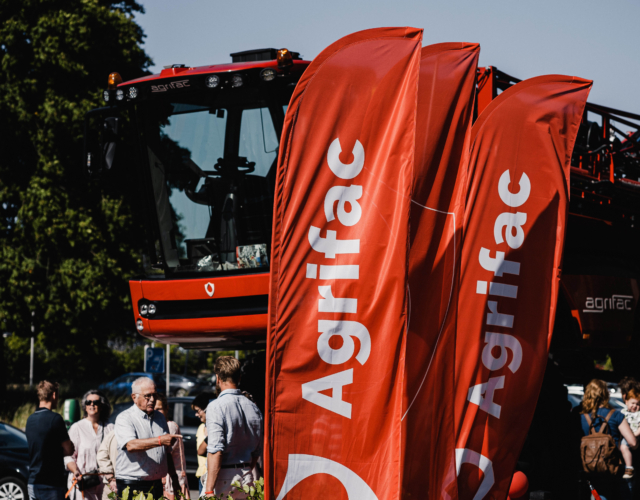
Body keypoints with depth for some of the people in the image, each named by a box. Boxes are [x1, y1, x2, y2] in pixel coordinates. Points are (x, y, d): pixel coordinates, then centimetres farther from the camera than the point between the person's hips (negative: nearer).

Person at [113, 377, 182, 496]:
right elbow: (131, 445, -24)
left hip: (156, 485, 6)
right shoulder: (124, 419, -6)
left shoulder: (160, 418, 16)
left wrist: (174, 477, 18)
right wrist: (159, 440, -34)